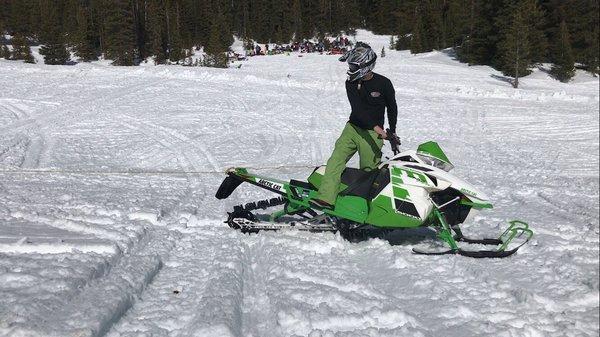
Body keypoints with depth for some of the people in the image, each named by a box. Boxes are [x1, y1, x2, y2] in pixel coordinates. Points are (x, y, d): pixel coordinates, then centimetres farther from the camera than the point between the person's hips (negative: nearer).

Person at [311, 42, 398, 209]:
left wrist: (392, 133, 11)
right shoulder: (351, 83, -1)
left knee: (368, 170, -3)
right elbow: (357, 108, -14)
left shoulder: (384, 84, -7)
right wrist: (376, 126, -26)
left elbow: (392, 108, 7)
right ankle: (326, 198, -23)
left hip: (372, 133, -3)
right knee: (335, 160, -13)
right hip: (353, 127, 3)